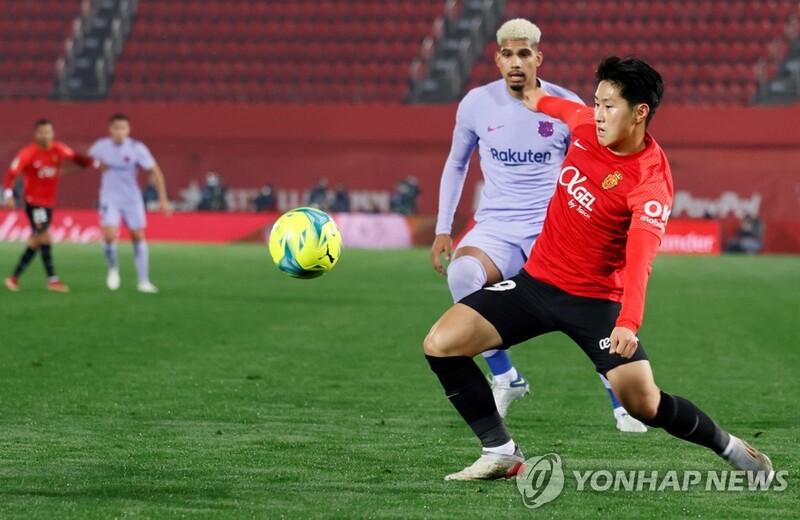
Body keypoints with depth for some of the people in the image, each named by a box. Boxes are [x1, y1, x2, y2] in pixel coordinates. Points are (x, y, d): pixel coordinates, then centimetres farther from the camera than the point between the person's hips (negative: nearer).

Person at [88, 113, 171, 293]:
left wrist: (163, 200, -14)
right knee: (109, 235, -17)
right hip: (110, 198, 0)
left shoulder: (137, 148, -14)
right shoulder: (101, 146, -7)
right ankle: (113, 268, 11)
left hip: (132, 198, 0)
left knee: (138, 236, 3)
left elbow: (155, 172, -10)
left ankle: (143, 281, 12)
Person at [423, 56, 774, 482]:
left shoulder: (652, 181, -23)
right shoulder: (586, 126, -5)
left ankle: (732, 450, 15)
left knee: (644, 405, -14)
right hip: (536, 281, 6)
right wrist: (540, 100, 43)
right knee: (441, 344, -9)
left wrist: (628, 323, -52)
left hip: (596, 299, -6)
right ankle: (501, 453, 3)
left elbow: (640, 255, -37)